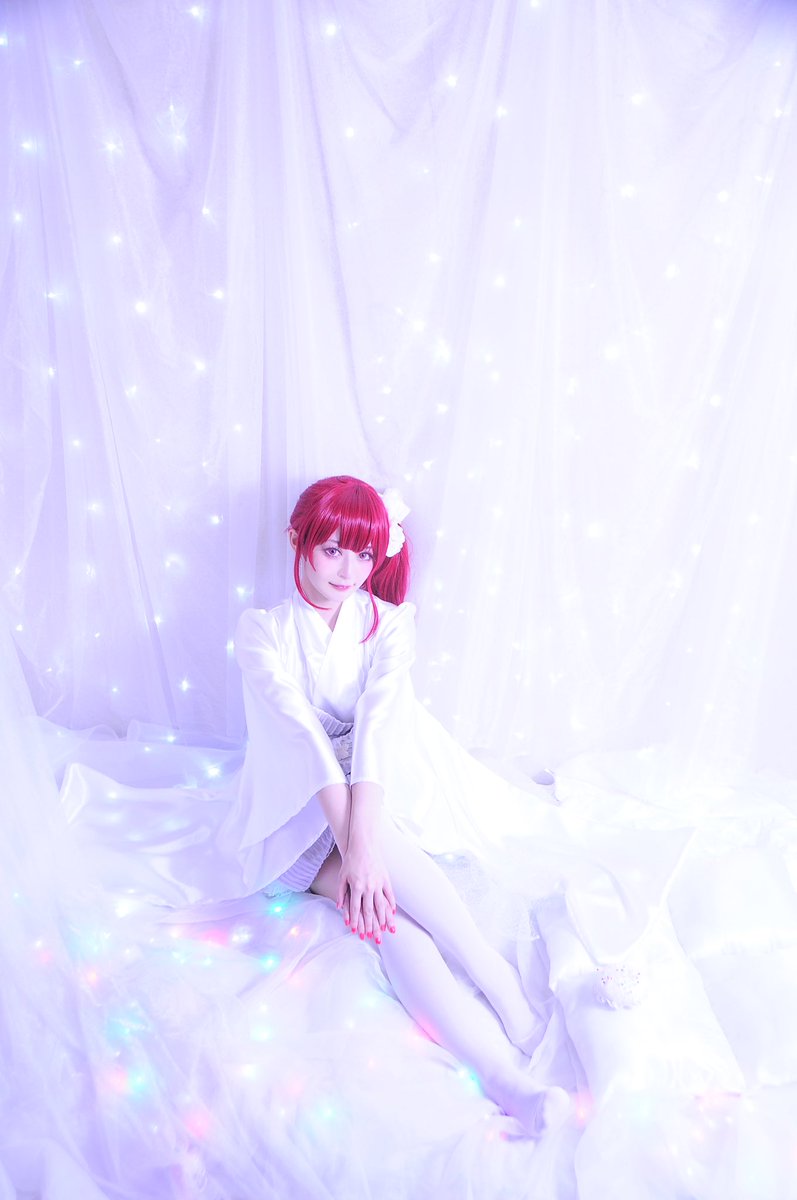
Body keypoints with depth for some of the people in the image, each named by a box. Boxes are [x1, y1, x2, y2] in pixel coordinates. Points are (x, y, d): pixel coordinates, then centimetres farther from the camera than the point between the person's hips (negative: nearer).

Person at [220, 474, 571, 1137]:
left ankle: (505, 1078, -31)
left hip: (373, 798, 1)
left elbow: (381, 724, -20)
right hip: (294, 820, -1)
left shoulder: (387, 624, -2)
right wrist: (352, 845, -32)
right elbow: (301, 732, -21)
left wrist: (365, 840, -34)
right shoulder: (262, 630, -6)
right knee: (390, 910, -30)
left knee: (386, 907, -32)